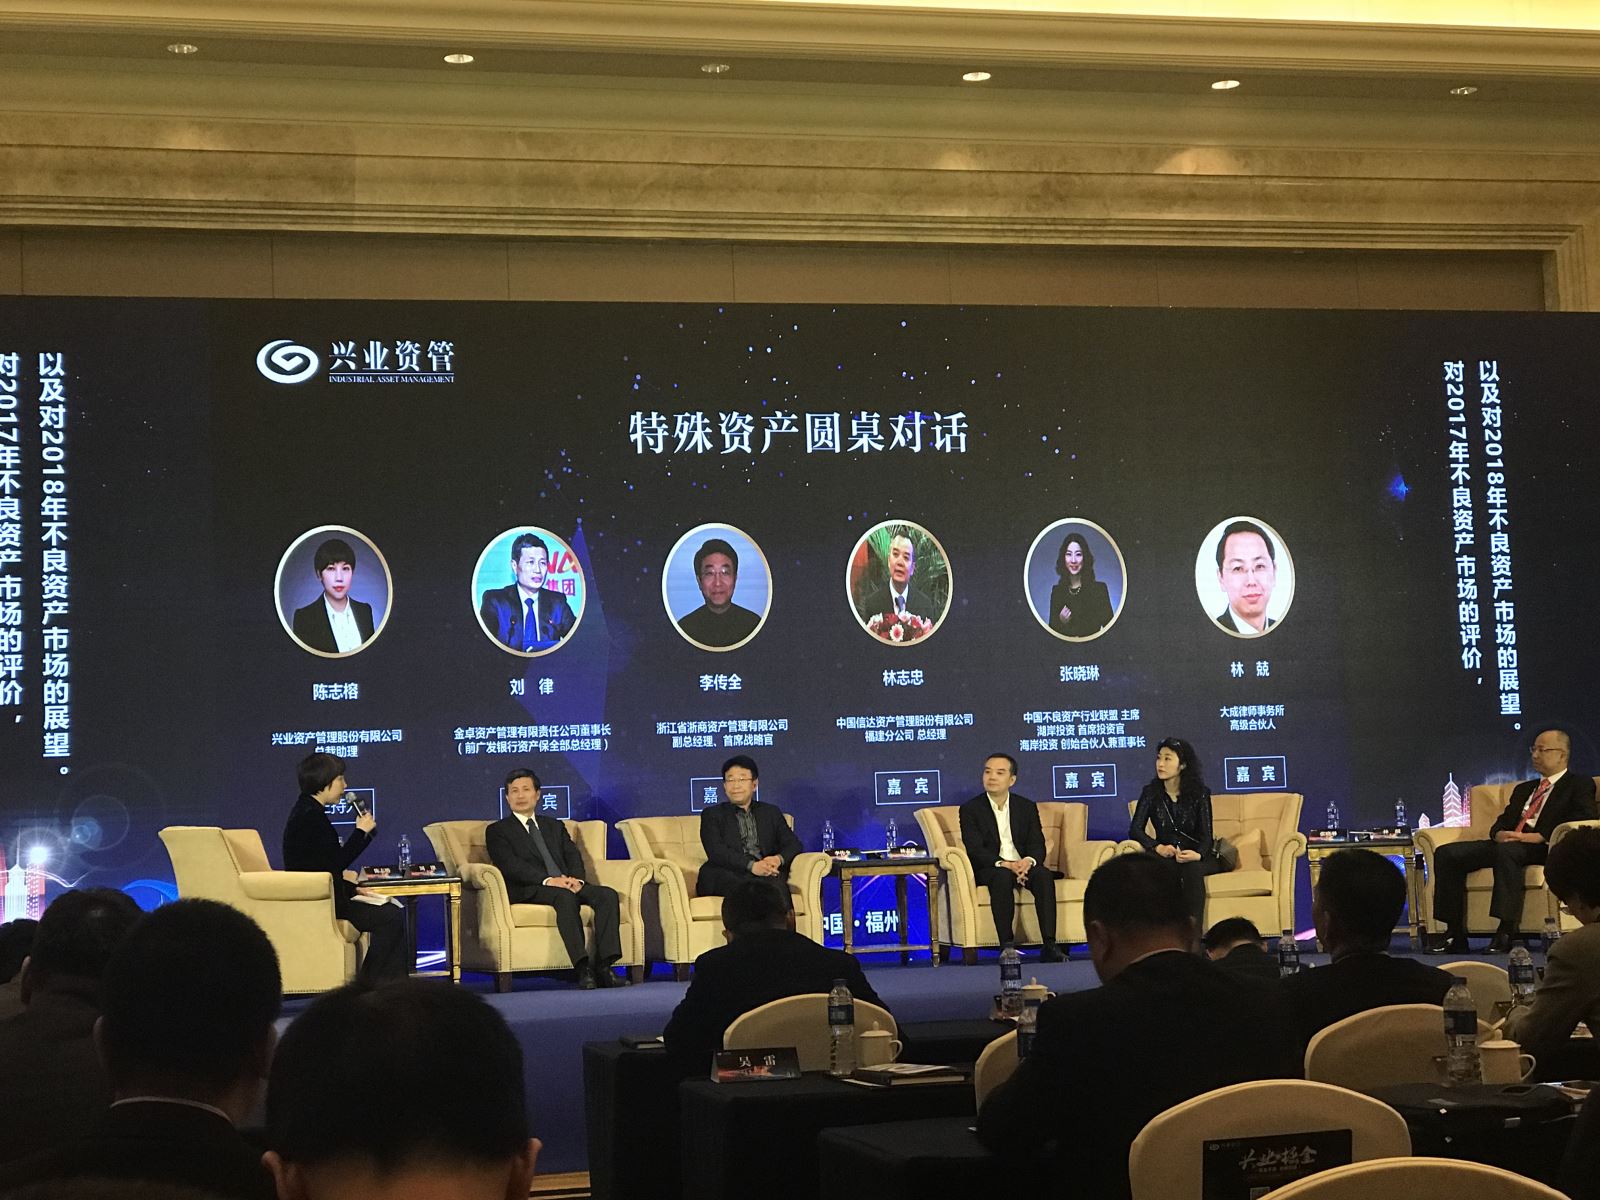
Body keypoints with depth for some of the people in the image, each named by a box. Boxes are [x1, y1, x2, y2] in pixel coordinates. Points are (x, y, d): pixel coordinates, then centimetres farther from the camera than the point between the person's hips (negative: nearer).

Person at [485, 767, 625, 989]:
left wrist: (577, 879, -11)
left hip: (566, 884, 5)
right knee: (565, 897, -38)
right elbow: (511, 865, -5)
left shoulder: (555, 827, 29)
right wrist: (548, 880, -20)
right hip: (528, 891, -5)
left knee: (608, 895, -24)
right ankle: (582, 968, -45)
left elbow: (573, 856, 13)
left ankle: (603, 966, -33)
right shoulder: (497, 831, 12)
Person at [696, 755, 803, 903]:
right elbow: (716, 851, 1)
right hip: (727, 876, -2)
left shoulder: (771, 813, 28)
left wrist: (779, 859, -9)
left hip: (767, 874, 2)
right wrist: (751, 866, -17)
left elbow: (794, 844, 17)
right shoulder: (712, 814, 18)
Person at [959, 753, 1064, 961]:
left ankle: (1049, 945, -36)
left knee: (1043, 874, -30)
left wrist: (1028, 861, -20)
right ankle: (1007, 946, -37)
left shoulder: (1027, 807, 13)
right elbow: (975, 850, -8)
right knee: (1003, 876, -37)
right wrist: (1004, 864, -24)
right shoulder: (970, 809, 4)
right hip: (989, 870, -2)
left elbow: (1038, 846, 4)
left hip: (1024, 866, 3)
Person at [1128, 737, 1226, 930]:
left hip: (1195, 857, -1)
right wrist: (1158, 847, -27)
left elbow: (1206, 835, -8)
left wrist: (1197, 854, -33)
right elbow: (1135, 829, -6)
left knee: (1192, 869, -36)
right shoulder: (1151, 792, 1)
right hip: (1166, 856, 1)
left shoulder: (1200, 793, -3)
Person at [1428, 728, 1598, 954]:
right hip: (1506, 844, 7)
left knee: (1506, 851, -41)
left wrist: (1538, 836, -17)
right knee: (1447, 853, -14)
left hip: (1543, 848, -7)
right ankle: (1455, 935, -18)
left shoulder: (1580, 785, 11)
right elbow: (1501, 823, 24)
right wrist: (1499, 834, -3)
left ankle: (1506, 933, -41)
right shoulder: (1523, 789, 32)